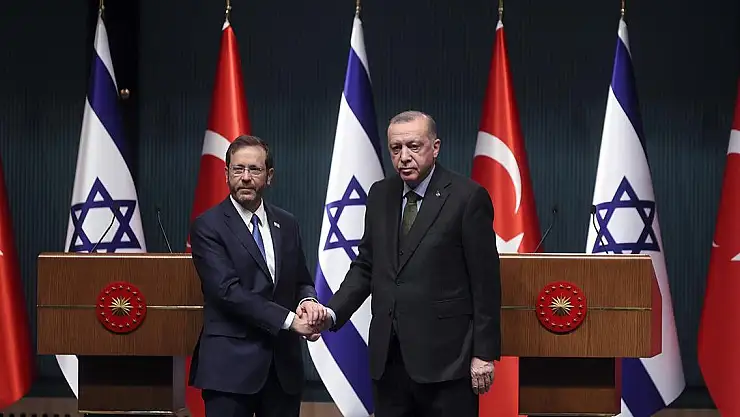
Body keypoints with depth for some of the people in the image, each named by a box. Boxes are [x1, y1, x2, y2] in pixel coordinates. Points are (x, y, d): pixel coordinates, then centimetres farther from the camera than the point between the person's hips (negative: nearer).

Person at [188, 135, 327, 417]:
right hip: (231, 364, -5)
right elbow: (228, 290, -15)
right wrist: (289, 320, -18)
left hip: (283, 363, 5)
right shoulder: (208, 226, -5)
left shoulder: (286, 224, 12)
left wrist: (307, 301, -7)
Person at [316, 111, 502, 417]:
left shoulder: (467, 197, -7)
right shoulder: (380, 195, 10)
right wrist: (333, 313, -4)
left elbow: (485, 281, -7)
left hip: (444, 355, -5)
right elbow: (366, 266, 12)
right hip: (387, 355, 5)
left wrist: (484, 353, -9)